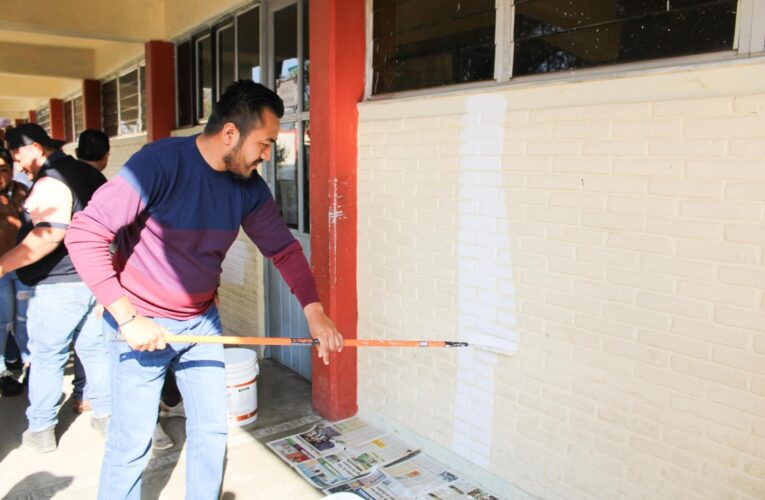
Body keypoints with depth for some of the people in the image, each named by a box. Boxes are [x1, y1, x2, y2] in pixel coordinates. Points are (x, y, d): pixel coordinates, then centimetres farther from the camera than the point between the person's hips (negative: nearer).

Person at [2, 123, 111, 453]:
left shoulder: (50, 181, -16)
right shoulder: (90, 174, 12)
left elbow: (48, 235, -28)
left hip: (59, 284, -8)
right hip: (93, 278, 8)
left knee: (47, 357, 5)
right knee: (95, 348, 14)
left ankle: (40, 429, 15)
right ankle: (105, 413, 23)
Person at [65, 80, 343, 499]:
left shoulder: (250, 187, -5)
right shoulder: (159, 163, -23)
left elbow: (283, 248, 2)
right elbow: (85, 235, -23)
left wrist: (315, 313, -7)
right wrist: (128, 318, -23)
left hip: (202, 321, 6)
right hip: (140, 323, -5)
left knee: (212, 431, 13)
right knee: (132, 441, 7)